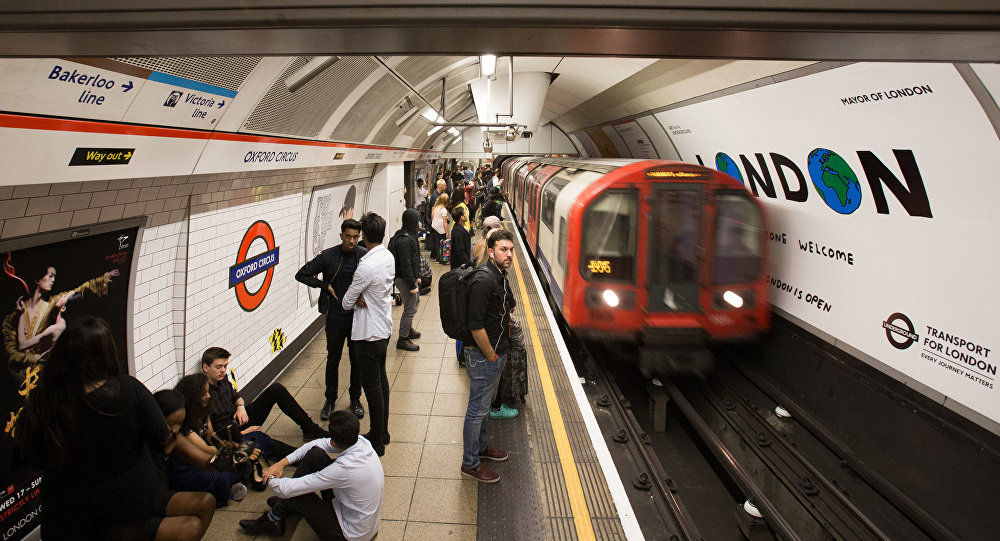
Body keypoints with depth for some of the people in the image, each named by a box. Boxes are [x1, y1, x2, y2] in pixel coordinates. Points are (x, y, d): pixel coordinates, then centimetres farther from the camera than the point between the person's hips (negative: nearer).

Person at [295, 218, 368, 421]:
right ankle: (330, 399, 28)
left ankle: (355, 398, 29)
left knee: (357, 359, 11)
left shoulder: (365, 256, -6)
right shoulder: (328, 256, -7)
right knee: (333, 359, 12)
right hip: (335, 317, 0)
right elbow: (302, 274, -1)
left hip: (358, 315, 0)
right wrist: (325, 286, -9)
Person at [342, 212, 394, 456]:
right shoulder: (388, 257, 0)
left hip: (369, 334, -9)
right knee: (381, 379, 21)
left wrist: (356, 299, 6)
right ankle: (382, 432, 35)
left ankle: (377, 442, 15)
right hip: (384, 328, 9)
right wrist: (363, 297, -9)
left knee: (372, 387, 2)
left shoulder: (366, 266, -26)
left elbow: (347, 302, -15)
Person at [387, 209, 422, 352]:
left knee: (415, 302, 26)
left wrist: (417, 276, 20)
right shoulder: (404, 240, -26)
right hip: (404, 279, -11)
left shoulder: (409, 235, 7)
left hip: (410, 277, 11)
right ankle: (403, 339, 13)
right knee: (410, 309, -1)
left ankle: (408, 329, 44)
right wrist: (412, 285, -22)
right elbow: (405, 265, -26)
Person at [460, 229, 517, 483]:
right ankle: (470, 464, 18)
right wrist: (491, 356, -17)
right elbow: (475, 326, -27)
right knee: (478, 409, 4)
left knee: (484, 404, 24)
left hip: (496, 352, 10)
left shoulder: (499, 276, 7)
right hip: (483, 356, -10)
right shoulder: (483, 279, -24)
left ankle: (480, 447, 42)